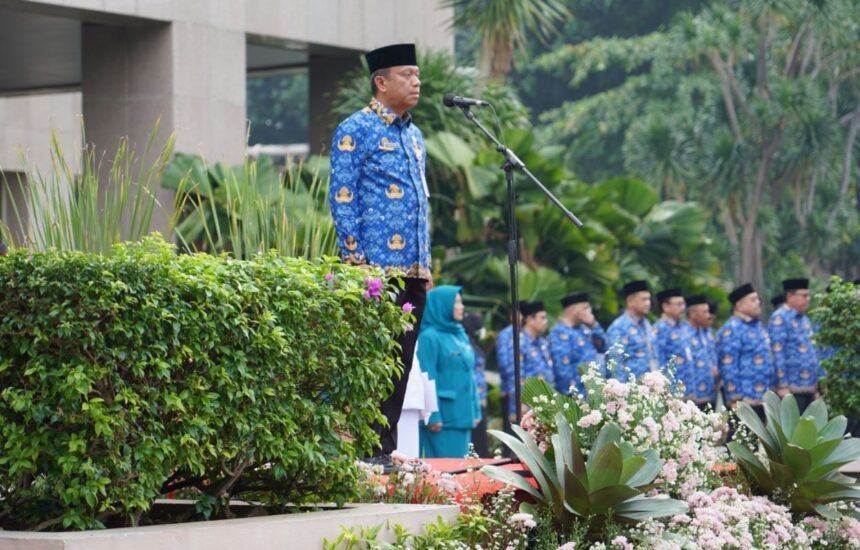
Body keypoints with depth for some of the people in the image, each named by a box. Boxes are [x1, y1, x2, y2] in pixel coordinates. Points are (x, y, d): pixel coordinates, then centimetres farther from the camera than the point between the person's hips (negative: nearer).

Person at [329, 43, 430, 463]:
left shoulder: (414, 136, 19)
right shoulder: (355, 130, -4)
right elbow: (342, 199, -8)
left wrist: (426, 263, 16)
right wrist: (356, 263, -14)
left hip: (413, 270, 8)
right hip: (377, 267, -8)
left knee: (400, 363, 8)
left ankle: (386, 447, 13)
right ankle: (368, 450, -4)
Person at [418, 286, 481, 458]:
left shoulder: (461, 335, 16)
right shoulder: (430, 337, -10)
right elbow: (427, 379, -15)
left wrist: (475, 411, 14)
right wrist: (433, 416, -19)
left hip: (463, 416, 8)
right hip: (443, 416, -8)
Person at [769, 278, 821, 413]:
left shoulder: (805, 320, 17)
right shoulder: (780, 318, -8)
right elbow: (777, 353, -14)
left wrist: (816, 386, 18)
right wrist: (783, 385, -17)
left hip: (809, 388, 8)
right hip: (792, 389, -8)